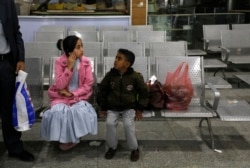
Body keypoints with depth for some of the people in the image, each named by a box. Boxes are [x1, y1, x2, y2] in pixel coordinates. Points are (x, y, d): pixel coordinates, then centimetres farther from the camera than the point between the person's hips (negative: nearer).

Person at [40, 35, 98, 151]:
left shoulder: (86, 62, -4)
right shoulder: (60, 62, -8)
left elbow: (88, 85, -5)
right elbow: (59, 85, -15)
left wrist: (73, 94, -16)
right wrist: (69, 67, -23)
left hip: (79, 96, 1)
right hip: (61, 96, -1)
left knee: (81, 111, -29)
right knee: (58, 112, -29)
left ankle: (72, 138, -2)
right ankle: (64, 139, -1)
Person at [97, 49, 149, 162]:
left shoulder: (135, 76, -15)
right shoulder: (110, 75, -10)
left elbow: (144, 92, -2)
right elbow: (102, 90, 3)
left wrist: (139, 109, -3)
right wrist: (103, 107, 4)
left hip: (129, 107, -2)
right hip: (112, 107, 2)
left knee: (128, 124, -21)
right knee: (110, 123, -19)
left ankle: (134, 149, 4)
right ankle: (112, 147, 6)